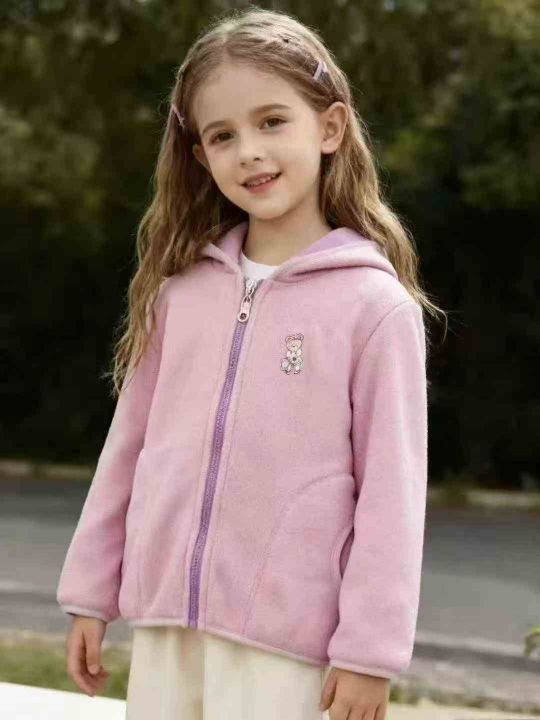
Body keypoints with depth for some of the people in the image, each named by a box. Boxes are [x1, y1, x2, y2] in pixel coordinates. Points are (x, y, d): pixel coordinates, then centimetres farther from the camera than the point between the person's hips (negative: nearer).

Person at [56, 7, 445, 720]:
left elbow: (391, 488, -7)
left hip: (284, 641, -4)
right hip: (163, 620, 5)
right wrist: (90, 592, 13)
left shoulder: (375, 305, -7)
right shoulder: (181, 288, 6)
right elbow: (129, 443, 12)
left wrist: (369, 648, -9)